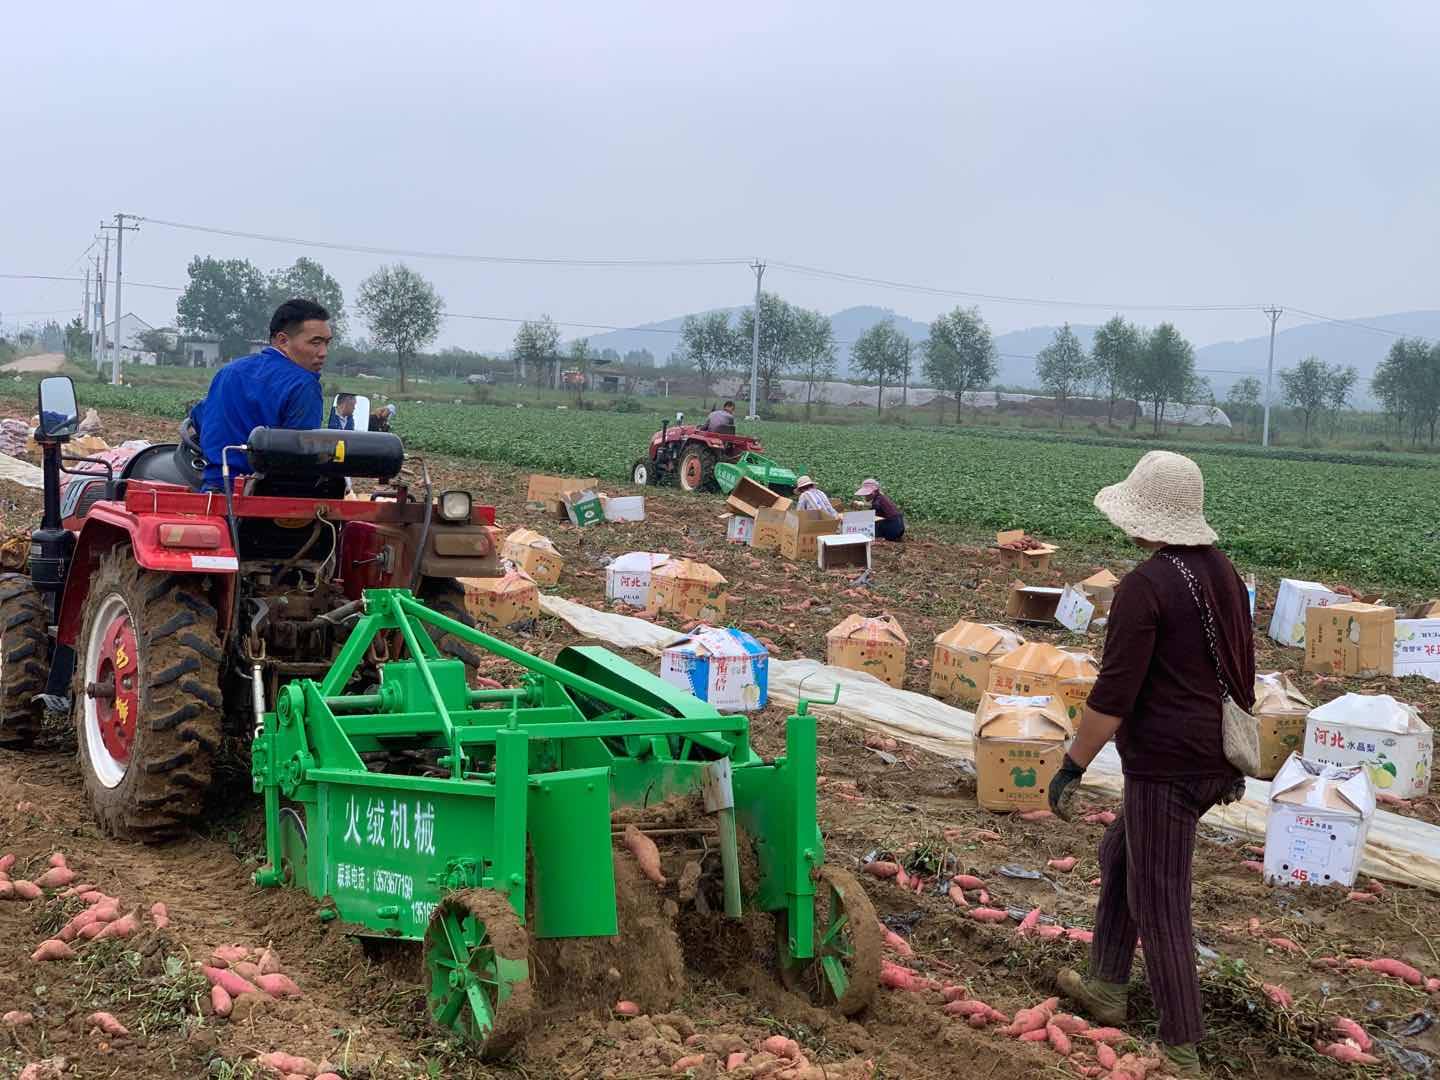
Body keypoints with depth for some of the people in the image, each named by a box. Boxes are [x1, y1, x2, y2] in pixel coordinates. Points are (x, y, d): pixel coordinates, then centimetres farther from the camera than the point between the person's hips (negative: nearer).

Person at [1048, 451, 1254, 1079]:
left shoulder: (1145, 587, -18)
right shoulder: (1224, 574, 9)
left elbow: (1113, 695, -20)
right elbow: (1241, 675, 17)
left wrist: (1072, 767, -11)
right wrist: (1233, 755, 27)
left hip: (1165, 765, -9)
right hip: (1214, 761, 9)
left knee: (1157, 906, 0)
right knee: (1119, 854, 25)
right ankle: (1107, 987, 34)